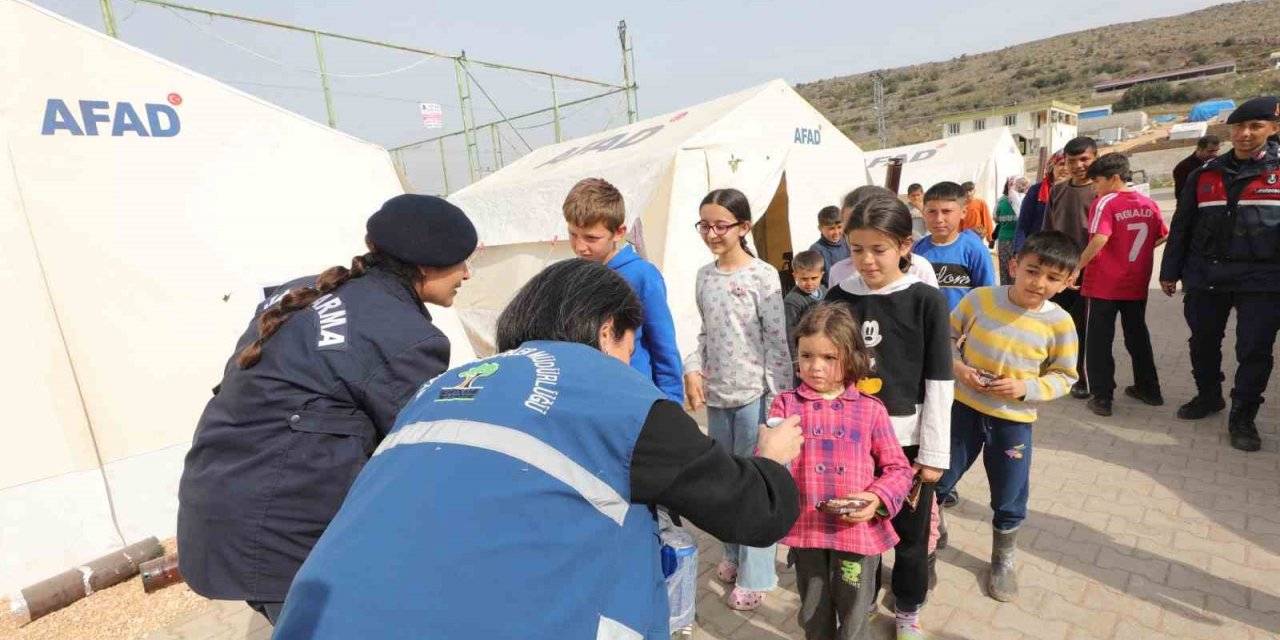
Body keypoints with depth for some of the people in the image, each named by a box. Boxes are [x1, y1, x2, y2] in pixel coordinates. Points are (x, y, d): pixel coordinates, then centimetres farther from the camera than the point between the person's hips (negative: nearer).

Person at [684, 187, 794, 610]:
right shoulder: (704, 276, 6)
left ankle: (755, 575, 21)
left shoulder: (763, 276, -11)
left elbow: (778, 341, -11)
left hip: (755, 395, -6)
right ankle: (734, 555, 38)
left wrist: (779, 398, -13)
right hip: (716, 395, 6)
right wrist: (692, 369, -2)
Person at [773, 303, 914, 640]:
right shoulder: (786, 404, -4)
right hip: (806, 528, 1)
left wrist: (878, 499, -17)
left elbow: (898, 469, 1)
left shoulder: (870, 409, -3)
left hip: (858, 530, 0)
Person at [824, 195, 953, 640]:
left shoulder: (926, 302, -9)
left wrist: (933, 453, -6)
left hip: (907, 441, -1)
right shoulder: (839, 298, -3)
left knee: (910, 533, 15)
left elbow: (939, 385, -7)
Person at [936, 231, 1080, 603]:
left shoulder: (1059, 323, -10)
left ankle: (1003, 560, 42)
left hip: (1014, 420, 0)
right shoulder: (979, 299, -12)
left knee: (1009, 501, 15)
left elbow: (1064, 376, -2)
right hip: (963, 407, 0)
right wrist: (956, 367, -17)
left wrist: (1026, 388, -19)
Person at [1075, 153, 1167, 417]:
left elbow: (1100, 239, -25)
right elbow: (1164, 237, 16)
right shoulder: (1149, 204, 7)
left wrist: (1075, 269, -20)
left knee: (1099, 340, 3)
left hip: (1104, 285, -6)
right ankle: (1149, 389, 31)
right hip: (1137, 284, 6)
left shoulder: (1106, 203, -13)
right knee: (1137, 336, 20)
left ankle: (1102, 397, 5)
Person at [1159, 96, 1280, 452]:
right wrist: (1170, 272, 8)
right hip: (1205, 277, 3)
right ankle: (1208, 396, 34)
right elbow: (1181, 227, 9)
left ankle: (1242, 417, 17)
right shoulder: (1205, 175, 6)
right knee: (1203, 343, 13)